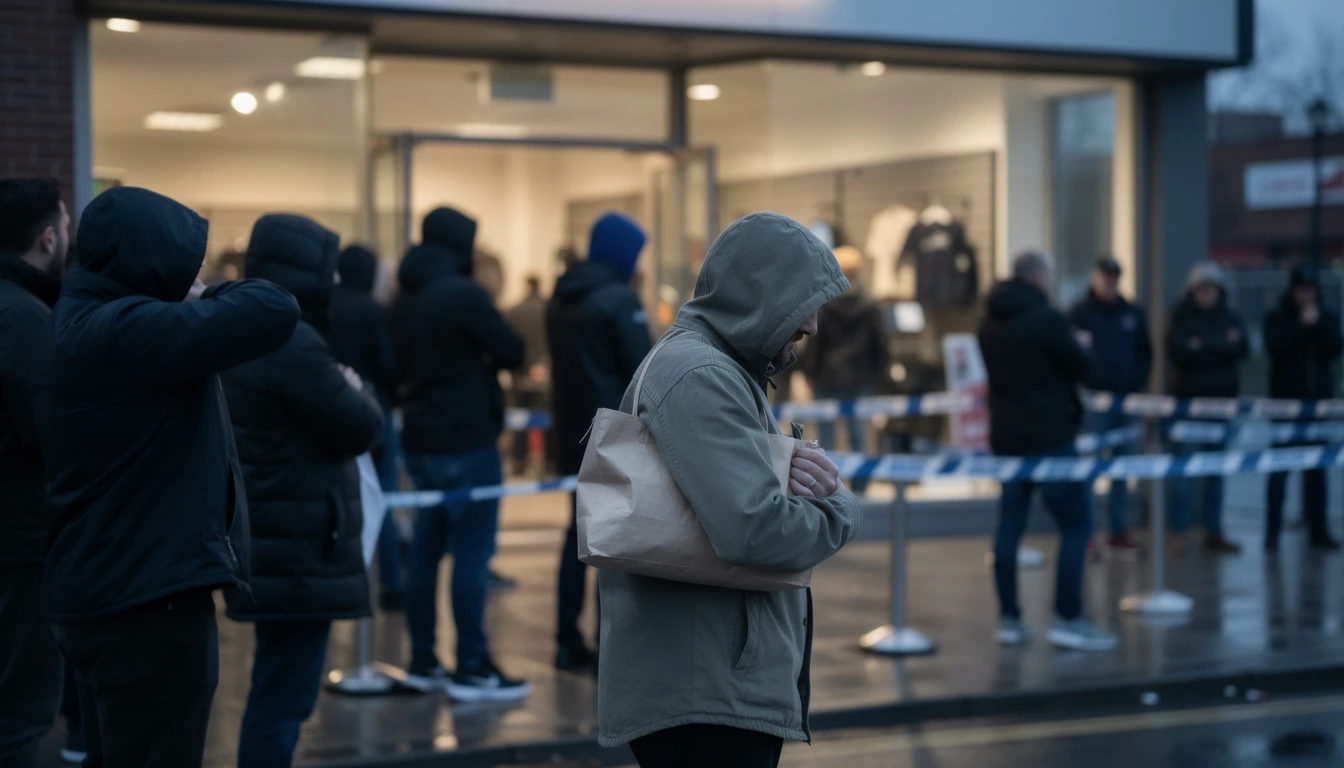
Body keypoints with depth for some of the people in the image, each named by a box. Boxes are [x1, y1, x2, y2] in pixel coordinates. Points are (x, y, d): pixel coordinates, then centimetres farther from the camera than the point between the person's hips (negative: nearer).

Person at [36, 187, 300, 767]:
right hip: (147, 600, -10)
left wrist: (194, 303, -2)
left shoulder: (85, 325, 10)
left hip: (104, 592, 10)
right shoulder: (126, 331, -21)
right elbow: (275, 311, -22)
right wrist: (205, 297, -5)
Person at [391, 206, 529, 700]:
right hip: (466, 440, -8)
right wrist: (485, 353, 9)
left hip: (421, 439, 9)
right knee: (472, 552, -6)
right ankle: (472, 669, -6)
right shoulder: (462, 293, -14)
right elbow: (512, 352, -10)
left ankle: (422, 662, 16)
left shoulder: (406, 299, 11)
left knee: (426, 549, 11)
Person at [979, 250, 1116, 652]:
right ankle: (1067, 619, -3)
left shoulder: (991, 321, 9)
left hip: (1006, 435, 8)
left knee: (1009, 526, 8)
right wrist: (1078, 348, 10)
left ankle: (1009, 619, 10)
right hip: (1048, 435, -8)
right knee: (1076, 525, 0)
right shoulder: (1046, 319, -15)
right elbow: (1083, 366, -9)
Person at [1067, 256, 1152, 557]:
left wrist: (1139, 383, 4)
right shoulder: (1080, 313, -1)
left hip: (1127, 398, 5)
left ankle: (1119, 530, 15)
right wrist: (1083, 384, -11)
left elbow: (1146, 352, 17)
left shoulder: (1133, 313, 13)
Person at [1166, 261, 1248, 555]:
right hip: (1189, 399, -4)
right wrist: (1222, 345, -14)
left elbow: (1242, 349, -4)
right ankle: (1179, 530, -3)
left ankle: (1214, 533, 13)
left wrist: (1203, 346, -15)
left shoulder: (1229, 318, 10)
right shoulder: (1181, 317, 0)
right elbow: (1178, 350, -15)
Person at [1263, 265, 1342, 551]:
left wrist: (1318, 324, -12)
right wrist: (1301, 325, -16)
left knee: (1316, 470, 5)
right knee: (1280, 469, -5)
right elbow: (1275, 347, -14)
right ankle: (1272, 532, -3)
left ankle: (1318, 530, 9)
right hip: (1286, 400, -3)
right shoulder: (1277, 318, 2)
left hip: (1318, 399, 3)